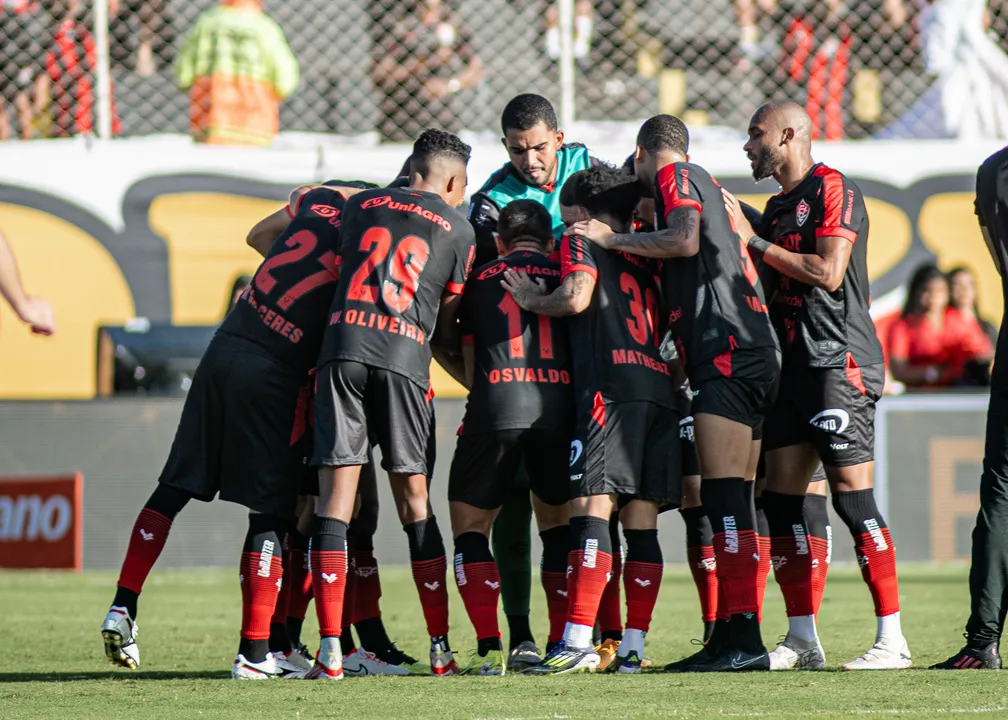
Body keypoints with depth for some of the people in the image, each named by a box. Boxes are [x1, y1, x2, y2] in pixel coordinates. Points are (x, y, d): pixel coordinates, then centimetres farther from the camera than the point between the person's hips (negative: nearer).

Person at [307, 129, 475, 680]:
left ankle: (330, 653, -9)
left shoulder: (361, 205, 19)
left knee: (336, 493, -2)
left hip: (344, 344, 1)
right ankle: (441, 649, 9)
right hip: (405, 355, -1)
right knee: (414, 500, 8)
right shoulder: (459, 230, 14)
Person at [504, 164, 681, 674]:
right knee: (641, 524, 5)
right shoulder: (642, 255, 28)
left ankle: (578, 642, -21)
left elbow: (576, 297, -9)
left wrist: (531, 301, 8)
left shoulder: (581, 240, 9)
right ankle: (633, 647, 2)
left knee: (591, 507, -13)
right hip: (662, 388, 7)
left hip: (614, 387, -7)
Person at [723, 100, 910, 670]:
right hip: (796, 365, 9)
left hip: (840, 361, -9)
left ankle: (893, 639, -9)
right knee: (783, 499, 5)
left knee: (853, 496, -12)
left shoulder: (834, 190, -7)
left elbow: (827, 274, -16)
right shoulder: (779, 206, 21)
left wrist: (753, 241, -11)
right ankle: (803, 639, 9)